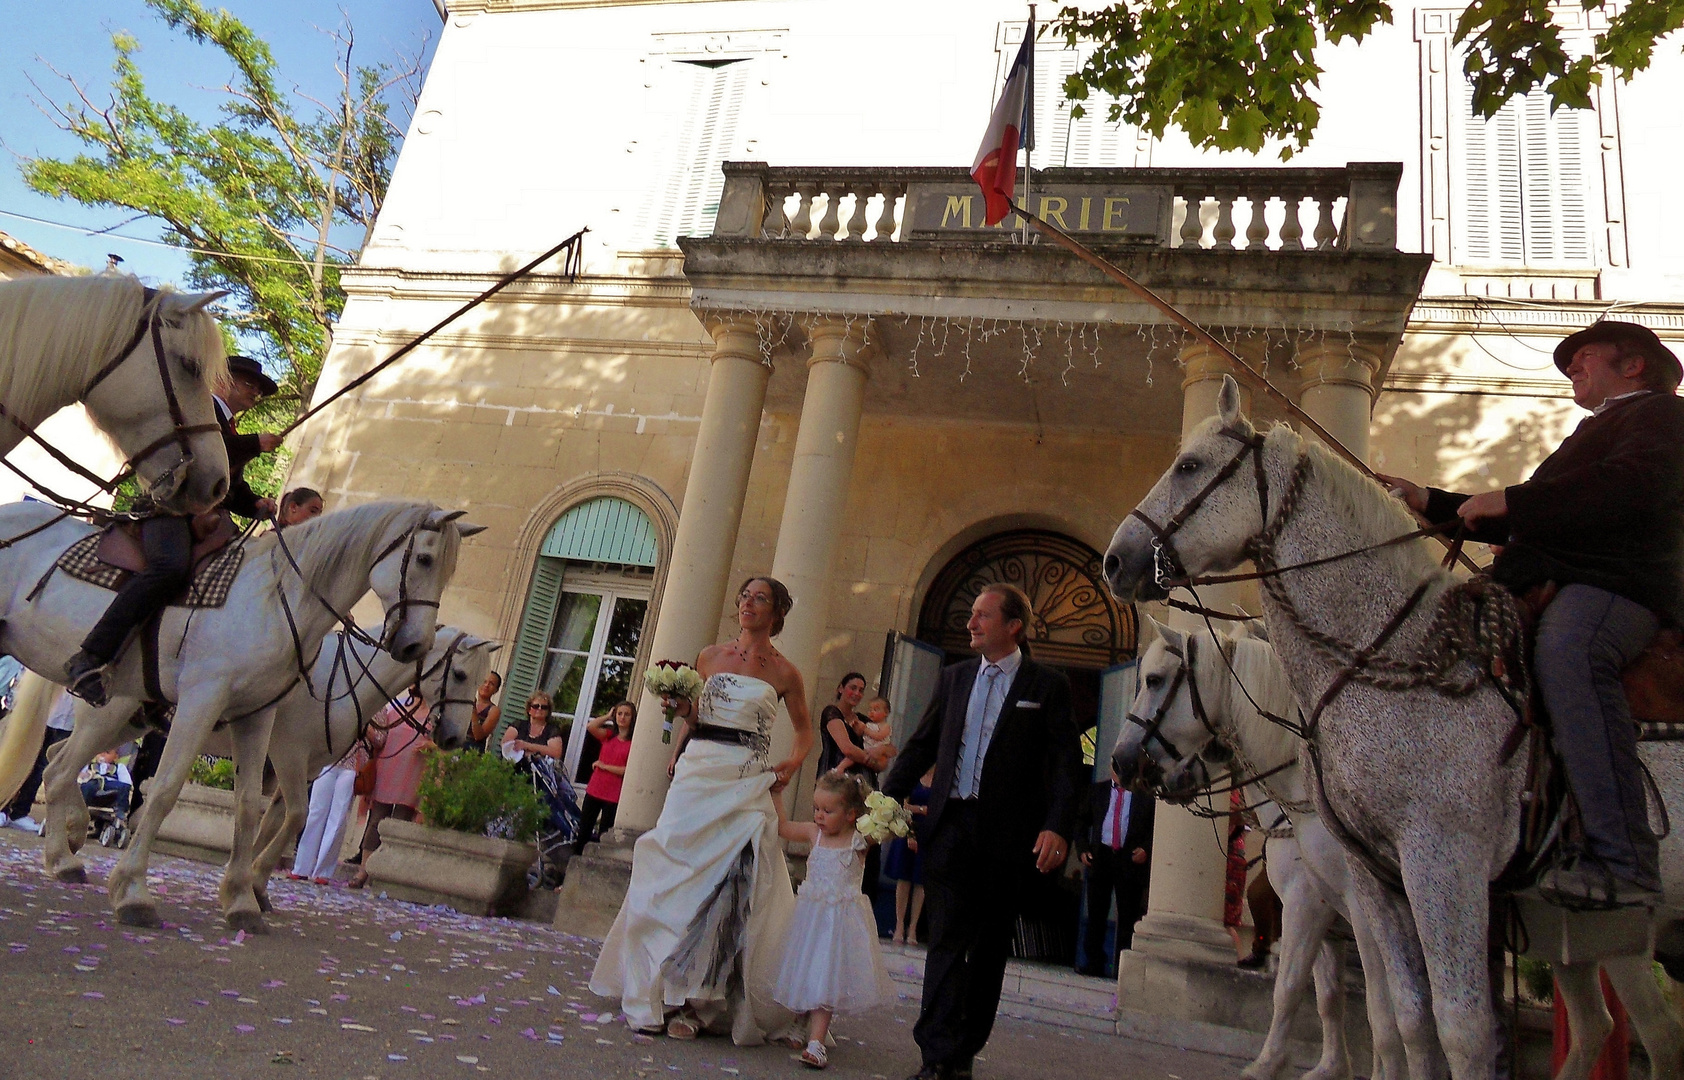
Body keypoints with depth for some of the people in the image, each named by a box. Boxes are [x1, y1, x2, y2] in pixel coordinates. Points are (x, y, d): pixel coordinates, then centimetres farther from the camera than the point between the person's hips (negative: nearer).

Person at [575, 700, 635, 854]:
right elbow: (590, 726, -9)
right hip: (594, 790, 5)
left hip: (614, 796, -5)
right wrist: (608, 716, 0)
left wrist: (604, 766, -9)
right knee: (584, 831, 12)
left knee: (603, 835, 3)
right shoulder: (608, 735, 8)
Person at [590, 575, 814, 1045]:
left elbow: (805, 731, 13)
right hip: (697, 772, 2)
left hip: (747, 785, -2)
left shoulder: (784, 673, 3)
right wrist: (681, 709, -3)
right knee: (680, 870, -1)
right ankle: (663, 992, 11)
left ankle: (697, 1000, 10)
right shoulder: (710, 656, 9)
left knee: (731, 886, -3)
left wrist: (792, 765, -3)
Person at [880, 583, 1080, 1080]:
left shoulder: (1048, 685, 0)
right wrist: (888, 799, 5)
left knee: (990, 947, 10)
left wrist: (1058, 827, -17)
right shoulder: (954, 677, 11)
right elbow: (920, 746, 14)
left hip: (1008, 834, -2)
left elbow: (1066, 762, -5)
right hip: (951, 825, 2)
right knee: (946, 940, -3)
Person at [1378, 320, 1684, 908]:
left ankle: (1623, 863, -40)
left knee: (1563, 650, -39)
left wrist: (1508, 501, -12)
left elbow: (1629, 487, -14)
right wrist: (1430, 502, 28)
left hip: (1619, 582, -10)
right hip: (1551, 583, 10)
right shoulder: (1594, 432, 37)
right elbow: (1525, 524, 37)